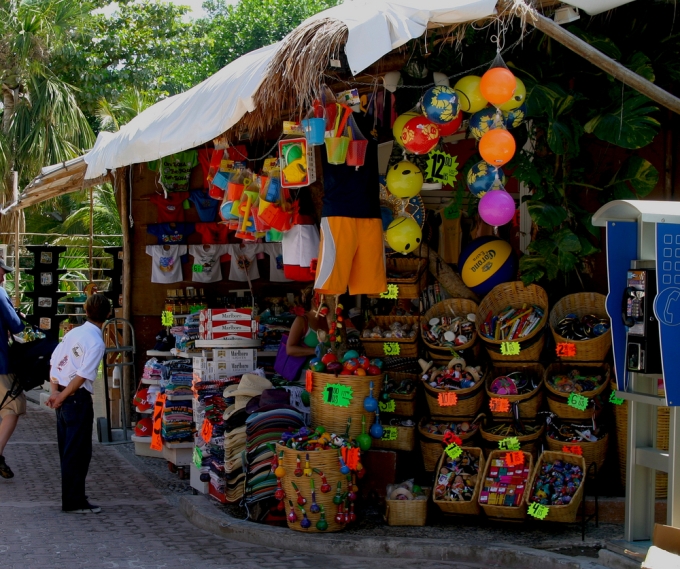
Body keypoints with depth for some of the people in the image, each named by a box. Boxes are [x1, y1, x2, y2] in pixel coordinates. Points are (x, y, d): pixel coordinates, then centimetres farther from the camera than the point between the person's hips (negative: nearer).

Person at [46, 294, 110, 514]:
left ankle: (71, 497, 26)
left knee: (68, 450, 16)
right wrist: (61, 397, -12)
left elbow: (54, 361, 9)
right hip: (78, 397, -8)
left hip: (64, 398, 8)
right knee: (79, 452, -1)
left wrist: (55, 391, 4)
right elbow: (83, 375, -19)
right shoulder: (96, 342, -14)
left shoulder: (73, 333, 9)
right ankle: (74, 502, 3)